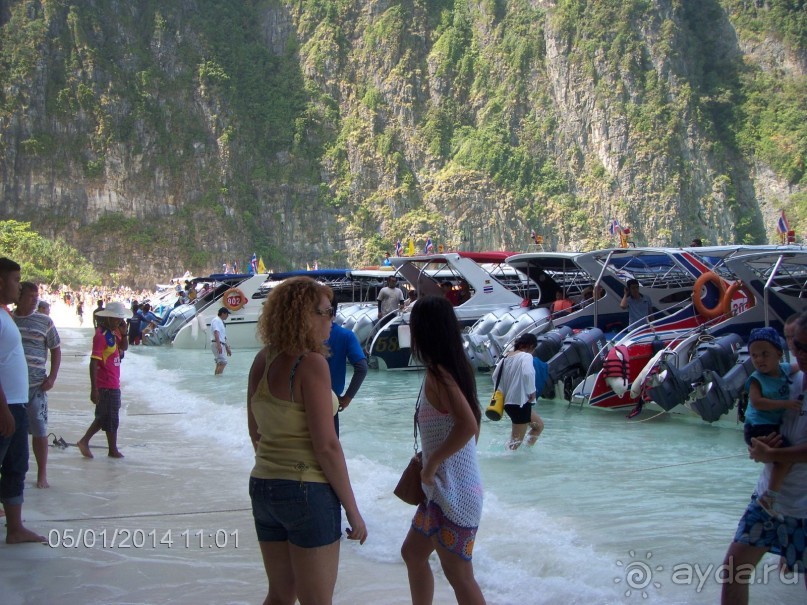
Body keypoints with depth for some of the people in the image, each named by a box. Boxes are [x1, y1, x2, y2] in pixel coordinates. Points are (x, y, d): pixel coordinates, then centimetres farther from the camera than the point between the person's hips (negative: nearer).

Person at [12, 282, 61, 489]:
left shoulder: (44, 322, 3)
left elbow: (56, 351, 7)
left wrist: (52, 378, -3)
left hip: (36, 385, -2)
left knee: (39, 430, 1)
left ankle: (42, 474, 11)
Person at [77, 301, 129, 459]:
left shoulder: (113, 332, 7)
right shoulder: (101, 336, -20)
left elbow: (124, 347, 22)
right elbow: (93, 363, -23)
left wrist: (124, 333, 1)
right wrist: (94, 389, -24)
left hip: (113, 383, 9)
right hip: (107, 385, -9)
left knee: (104, 417, 19)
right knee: (112, 418, 4)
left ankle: (84, 441, 25)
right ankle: (113, 450, 16)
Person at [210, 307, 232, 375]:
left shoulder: (221, 322, 21)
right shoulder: (216, 320, -9)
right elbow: (216, 333, -22)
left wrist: (227, 348, 27)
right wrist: (219, 345, -32)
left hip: (221, 345, 10)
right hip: (217, 344, -10)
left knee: (219, 363, 10)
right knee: (223, 362, -18)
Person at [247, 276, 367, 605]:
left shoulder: (262, 360, 5)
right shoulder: (311, 363, -17)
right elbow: (326, 446, -18)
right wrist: (352, 510, -11)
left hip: (263, 486, 8)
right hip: (307, 491, -7)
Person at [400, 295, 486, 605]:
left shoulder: (437, 373, -19)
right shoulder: (457, 367, 6)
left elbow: (467, 425, -32)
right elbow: (473, 422, 15)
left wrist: (431, 463, -21)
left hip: (451, 490, -9)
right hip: (443, 487, 9)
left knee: (458, 574, 1)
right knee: (413, 552, 22)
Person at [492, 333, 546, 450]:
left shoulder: (506, 357, 10)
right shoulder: (526, 356, -14)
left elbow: (495, 376, 16)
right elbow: (527, 374, -31)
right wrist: (532, 391, -17)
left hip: (508, 401, 9)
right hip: (520, 402, -9)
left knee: (539, 425, 26)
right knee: (516, 441, 0)